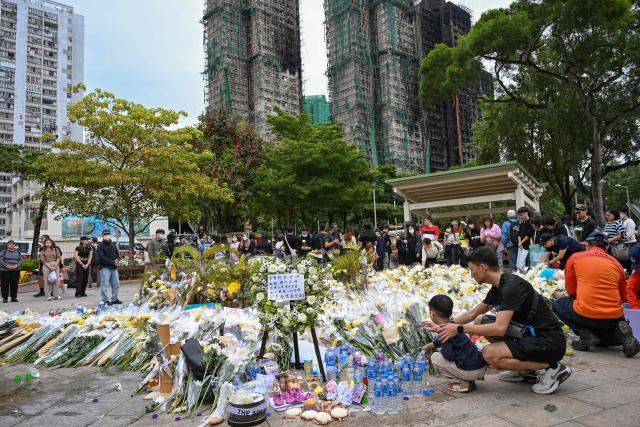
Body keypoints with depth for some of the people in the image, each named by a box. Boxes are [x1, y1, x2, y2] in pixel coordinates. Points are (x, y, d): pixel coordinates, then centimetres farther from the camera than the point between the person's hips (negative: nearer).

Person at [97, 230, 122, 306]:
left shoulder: (113, 245, 17)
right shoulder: (100, 246, -4)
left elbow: (117, 254, 21)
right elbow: (102, 258, -13)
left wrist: (117, 260, -2)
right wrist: (113, 262, -16)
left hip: (114, 268, 7)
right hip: (105, 267, -7)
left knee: (116, 284, 9)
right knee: (105, 285, -7)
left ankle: (114, 299, 19)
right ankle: (105, 300, -1)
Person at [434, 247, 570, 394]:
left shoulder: (511, 286, -22)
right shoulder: (498, 288, 7)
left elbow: (499, 328, -30)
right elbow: (473, 314, 19)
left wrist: (460, 329, -24)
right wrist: (448, 325, 13)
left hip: (550, 342, -9)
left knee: (490, 354, -25)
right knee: (480, 321, 7)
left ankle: (552, 368, -7)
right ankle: (525, 369, 11)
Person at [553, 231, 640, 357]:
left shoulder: (575, 257, 3)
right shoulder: (616, 263, 12)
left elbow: (571, 291, 9)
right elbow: (622, 297, 20)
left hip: (586, 314, -4)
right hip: (615, 317, 5)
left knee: (557, 305, 23)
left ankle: (585, 334, 1)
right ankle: (620, 332, -1)